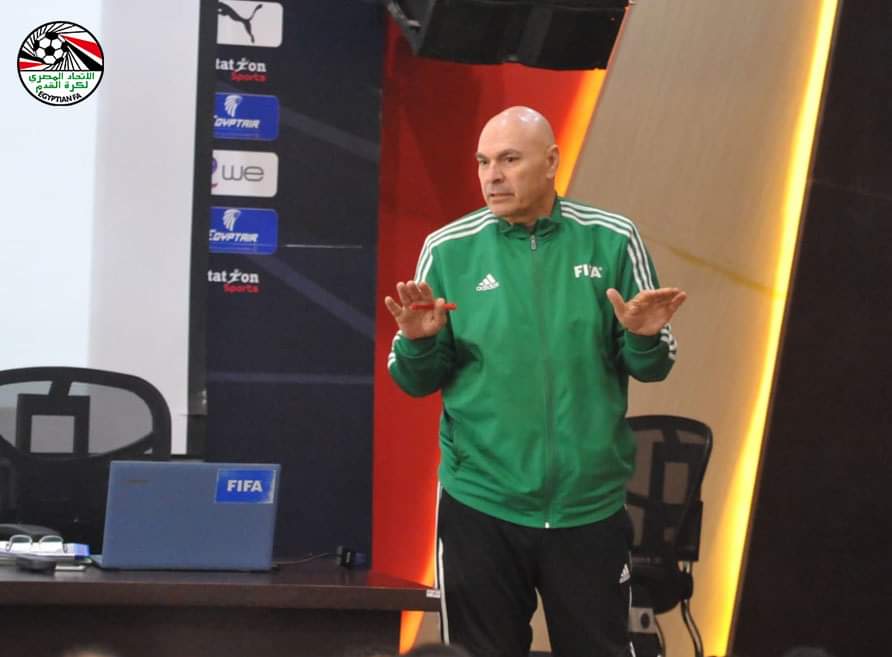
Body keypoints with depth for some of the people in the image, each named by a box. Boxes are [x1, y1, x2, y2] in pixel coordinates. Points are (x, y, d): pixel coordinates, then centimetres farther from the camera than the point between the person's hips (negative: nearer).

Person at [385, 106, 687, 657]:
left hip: (591, 504, 0)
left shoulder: (613, 240, -2)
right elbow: (418, 382, 2)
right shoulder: (448, 249, -2)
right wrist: (419, 342, -19)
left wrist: (645, 339, -18)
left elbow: (651, 368, 4)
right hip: (480, 502, 0)